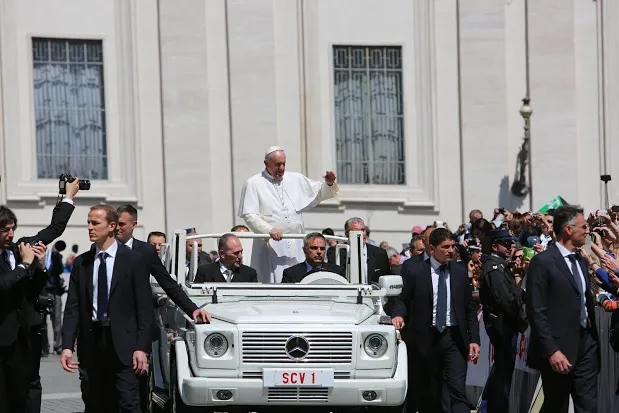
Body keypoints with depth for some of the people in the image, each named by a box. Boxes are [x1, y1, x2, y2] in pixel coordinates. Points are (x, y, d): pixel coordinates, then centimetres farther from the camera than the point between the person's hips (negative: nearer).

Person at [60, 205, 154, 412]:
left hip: (123, 342, -4)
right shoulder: (81, 263, 9)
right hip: (92, 341, 4)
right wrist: (67, 346, -5)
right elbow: (72, 307, 6)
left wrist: (142, 347, -10)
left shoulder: (134, 260, -1)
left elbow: (144, 307, -3)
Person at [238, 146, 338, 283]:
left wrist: (329, 184, -2)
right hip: (270, 245, -4)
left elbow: (320, 193, 21)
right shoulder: (253, 184, 0)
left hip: (296, 246, 4)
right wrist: (269, 230, -22)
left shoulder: (296, 179, 13)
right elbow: (249, 215, -8)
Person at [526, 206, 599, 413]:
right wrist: (552, 351, -20)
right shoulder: (542, 262, -10)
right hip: (559, 349, -7)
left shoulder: (581, 261, 14)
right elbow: (536, 311, -15)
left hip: (586, 345, 7)